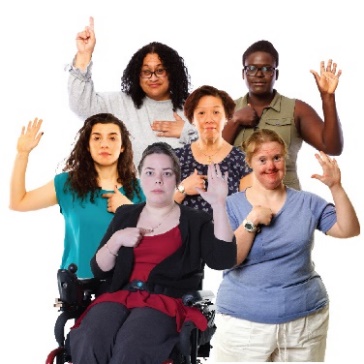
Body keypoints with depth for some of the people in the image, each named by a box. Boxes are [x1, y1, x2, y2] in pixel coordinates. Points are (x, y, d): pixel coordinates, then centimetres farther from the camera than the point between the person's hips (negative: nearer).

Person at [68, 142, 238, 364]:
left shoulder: (195, 221, 11)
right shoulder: (125, 215, 20)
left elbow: (223, 259, -8)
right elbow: (99, 270, 18)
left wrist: (219, 205, -14)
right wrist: (116, 240, -2)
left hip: (167, 301, -3)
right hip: (120, 296, 3)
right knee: (88, 345, -32)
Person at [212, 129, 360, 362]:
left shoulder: (307, 202, 4)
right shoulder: (231, 205, -1)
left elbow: (349, 230, -4)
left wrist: (336, 187, -14)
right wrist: (251, 221, -20)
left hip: (306, 320, 2)